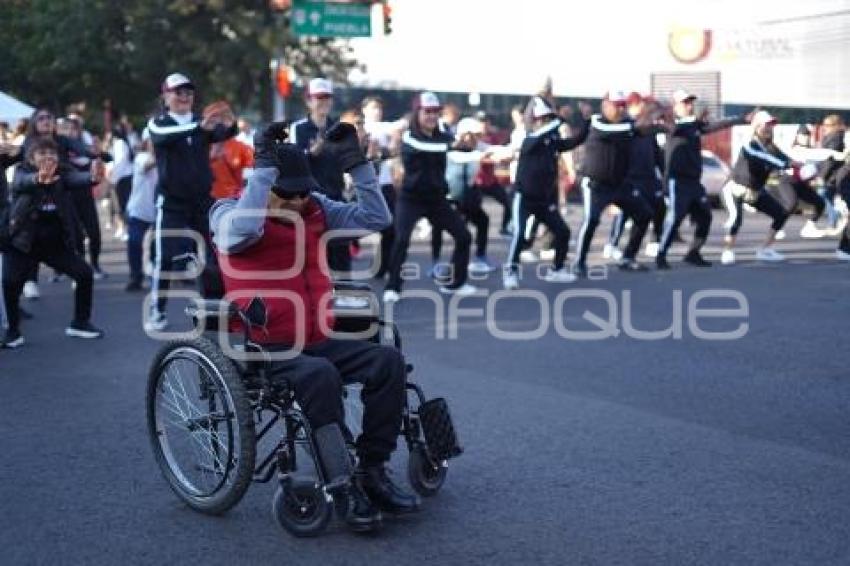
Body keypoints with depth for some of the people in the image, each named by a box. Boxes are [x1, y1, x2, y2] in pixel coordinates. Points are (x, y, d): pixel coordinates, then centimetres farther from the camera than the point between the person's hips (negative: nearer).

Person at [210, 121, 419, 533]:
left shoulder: (316, 210, 10)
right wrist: (265, 166, -26)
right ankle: (342, 487, -24)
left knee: (388, 361, -16)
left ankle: (372, 471, -8)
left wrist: (356, 164, -5)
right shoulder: (230, 215, -5)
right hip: (263, 349, -6)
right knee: (321, 376, -35)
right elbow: (243, 230, -31)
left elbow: (376, 219, 3)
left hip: (318, 340, 6)